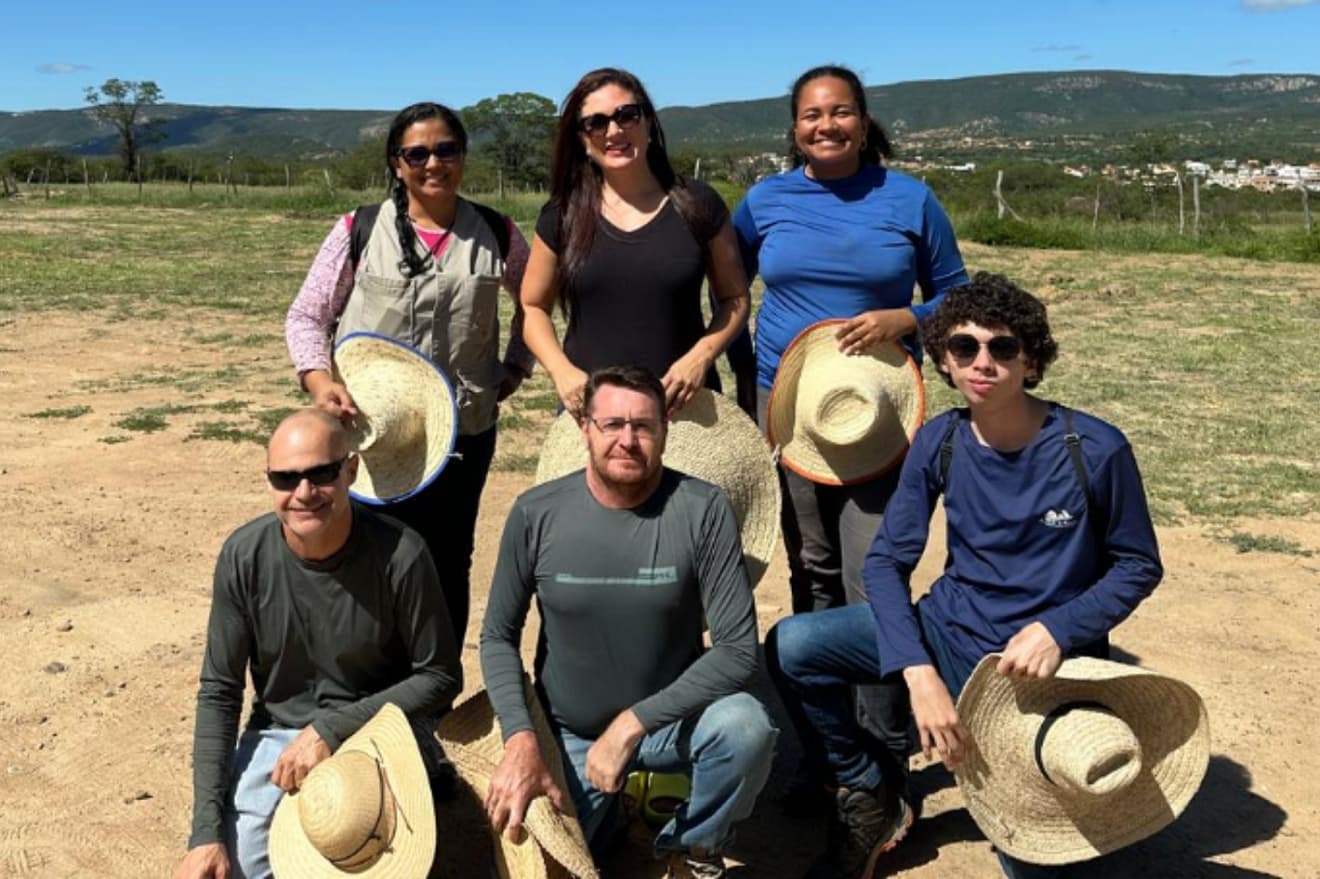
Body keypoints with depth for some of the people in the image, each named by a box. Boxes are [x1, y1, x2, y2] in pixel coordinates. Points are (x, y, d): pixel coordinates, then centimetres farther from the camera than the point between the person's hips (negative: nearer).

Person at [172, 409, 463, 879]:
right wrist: (206, 831, -10)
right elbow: (219, 692, -5)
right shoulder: (244, 557, -12)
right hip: (278, 731, 3)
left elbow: (441, 677, -10)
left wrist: (334, 728, -16)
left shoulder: (399, 555, -21)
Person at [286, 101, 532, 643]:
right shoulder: (359, 231, -2)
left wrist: (515, 368, 7)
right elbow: (306, 315, 2)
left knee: (448, 565, 12)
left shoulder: (497, 235, 3)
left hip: (464, 430, 2)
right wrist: (317, 378, -15)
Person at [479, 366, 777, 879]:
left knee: (746, 729, -31)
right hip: (568, 735, 1)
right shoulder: (536, 514, -12)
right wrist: (520, 737, -17)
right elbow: (498, 637, -2)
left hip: (669, 719, -1)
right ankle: (600, 808, 22)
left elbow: (738, 649, -19)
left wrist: (634, 722, -25)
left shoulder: (703, 510, -17)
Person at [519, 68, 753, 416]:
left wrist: (701, 356, -10)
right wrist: (562, 371, -7)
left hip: (683, 400, 0)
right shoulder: (563, 215, 4)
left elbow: (735, 298, 7)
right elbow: (533, 307, 10)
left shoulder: (696, 205, 1)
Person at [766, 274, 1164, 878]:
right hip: (950, 632, 3)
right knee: (789, 649, -17)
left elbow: (1138, 567, -3)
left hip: (1046, 659, -3)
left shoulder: (1095, 450, -16)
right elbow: (887, 561, -7)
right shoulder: (940, 442, -7)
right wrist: (919, 672, -22)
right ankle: (873, 799, 7)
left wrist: (1057, 630, -21)